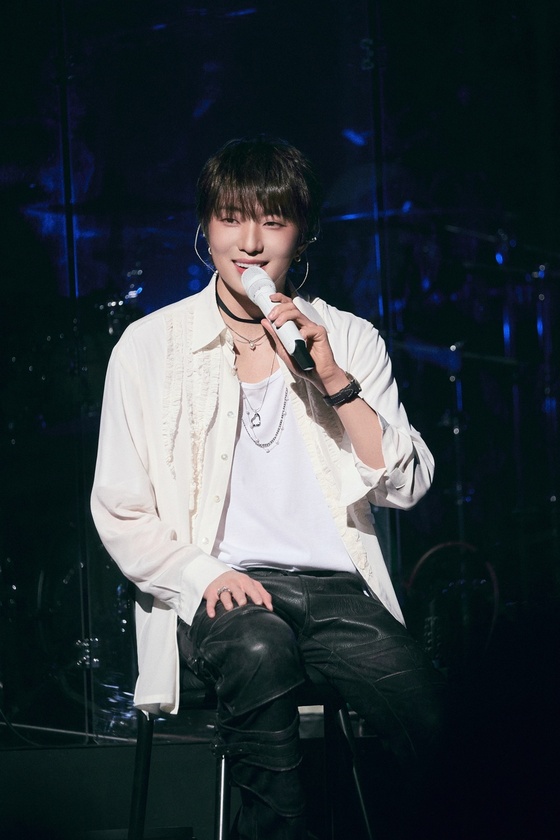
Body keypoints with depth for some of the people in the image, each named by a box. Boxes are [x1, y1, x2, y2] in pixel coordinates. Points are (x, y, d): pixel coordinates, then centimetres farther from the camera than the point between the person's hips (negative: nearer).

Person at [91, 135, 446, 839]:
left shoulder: (349, 340, 13)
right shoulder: (149, 345, 7)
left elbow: (406, 486, 4)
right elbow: (120, 512, 5)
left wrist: (335, 381, -8)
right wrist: (204, 576, -12)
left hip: (335, 582, 2)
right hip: (214, 587, -2)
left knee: (422, 708, -28)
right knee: (260, 652, -38)